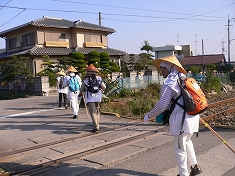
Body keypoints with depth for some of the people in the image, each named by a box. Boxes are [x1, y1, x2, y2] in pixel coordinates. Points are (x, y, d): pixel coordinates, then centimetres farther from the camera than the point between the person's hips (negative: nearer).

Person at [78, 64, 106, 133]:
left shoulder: (85, 80, -2)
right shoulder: (99, 78, 6)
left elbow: (82, 89, 5)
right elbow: (104, 87, 1)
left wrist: (80, 94, 27)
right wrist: (101, 91, 22)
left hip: (89, 98, -3)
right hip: (97, 97, 4)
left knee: (93, 112, -7)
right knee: (97, 111, 17)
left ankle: (95, 126, -19)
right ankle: (97, 125, 21)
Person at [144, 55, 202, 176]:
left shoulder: (169, 83, -13)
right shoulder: (182, 79, 13)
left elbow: (162, 104, -16)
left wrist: (149, 115, -4)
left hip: (181, 119, -9)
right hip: (192, 116, 9)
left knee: (180, 148, 6)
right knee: (186, 141, 29)